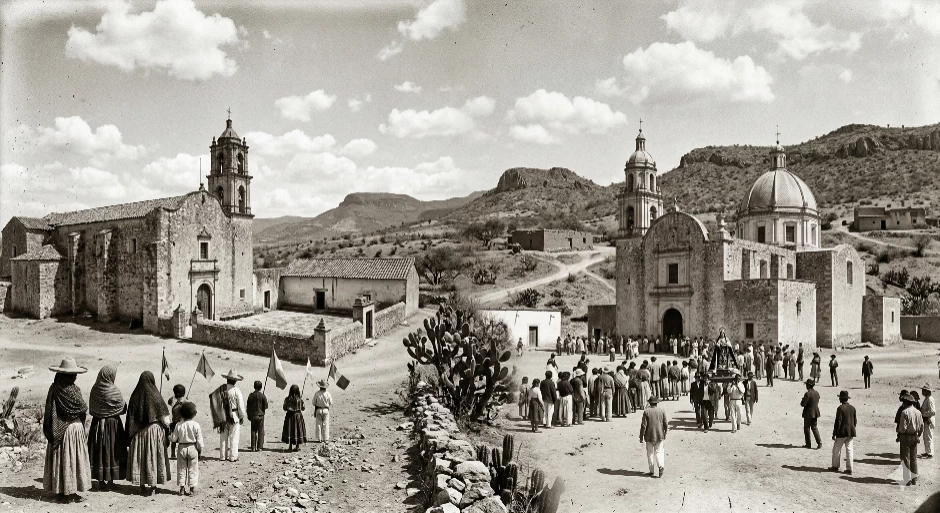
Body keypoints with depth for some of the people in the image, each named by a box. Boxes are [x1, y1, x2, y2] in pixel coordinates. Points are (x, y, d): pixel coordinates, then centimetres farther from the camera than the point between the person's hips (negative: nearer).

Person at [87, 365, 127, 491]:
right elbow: (122, 408, -8)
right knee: (111, 451, 5)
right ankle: (110, 481, 9)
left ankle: (101, 481, 16)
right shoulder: (113, 391, -16)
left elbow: (91, 409, 5)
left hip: (97, 423, 4)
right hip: (112, 424, -4)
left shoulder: (95, 389, -3)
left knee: (99, 451, 10)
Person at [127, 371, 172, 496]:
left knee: (140, 457, 12)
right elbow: (165, 420, -14)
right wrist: (167, 425, 5)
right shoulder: (155, 396, -14)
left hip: (138, 432, 3)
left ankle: (142, 485, 17)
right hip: (154, 430, -3)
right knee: (153, 457, 7)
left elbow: (130, 418, 2)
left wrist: (131, 436, 10)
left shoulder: (135, 396, -4)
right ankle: (152, 484, 9)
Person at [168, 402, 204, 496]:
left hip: (181, 448, 1)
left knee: (181, 468, 13)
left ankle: (182, 488, 15)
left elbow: (174, 439, -3)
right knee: (193, 469, 8)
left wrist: (169, 436, 19)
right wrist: (200, 449, 6)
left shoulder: (178, 425, -8)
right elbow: (199, 440, -9)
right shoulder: (196, 425, -12)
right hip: (193, 449, -1)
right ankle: (192, 489, 9)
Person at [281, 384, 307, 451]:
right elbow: (303, 408, -1)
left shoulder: (287, 399, -8)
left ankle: (290, 446, 13)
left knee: (289, 430, 10)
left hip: (289, 415, 1)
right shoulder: (300, 399, -11)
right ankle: (297, 446, 11)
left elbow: (284, 408, -1)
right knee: (298, 430, 8)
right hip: (298, 415, -1)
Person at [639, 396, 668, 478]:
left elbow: (643, 425, -8)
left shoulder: (646, 411, -6)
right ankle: (661, 466, -18)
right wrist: (665, 431, 21)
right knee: (659, 452, 6)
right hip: (660, 436, 1)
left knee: (650, 453, 9)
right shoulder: (662, 411, -1)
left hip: (649, 436, -1)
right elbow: (665, 424, 2)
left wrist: (641, 437, -2)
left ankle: (652, 471, 11)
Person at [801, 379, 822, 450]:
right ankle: (819, 442, 2)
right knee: (814, 427, 15)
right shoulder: (817, 393, 4)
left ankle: (808, 444, 13)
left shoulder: (808, 394, -21)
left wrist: (801, 402, 1)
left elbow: (803, 404, -22)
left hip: (808, 413, -7)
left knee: (806, 428, 6)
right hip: (815, 413, 7)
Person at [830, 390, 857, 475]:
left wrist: (834, 434, -10)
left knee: (836, 449, 9)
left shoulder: (840, 408, -14)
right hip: (851, 433, 6)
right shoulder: (852, 408, 5)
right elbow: (855, 421, 11)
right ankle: (849, 469, 6)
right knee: (849, 450, 7)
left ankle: (835, 466, 19)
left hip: (842, 433, -6)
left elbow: (838, 422, -15)